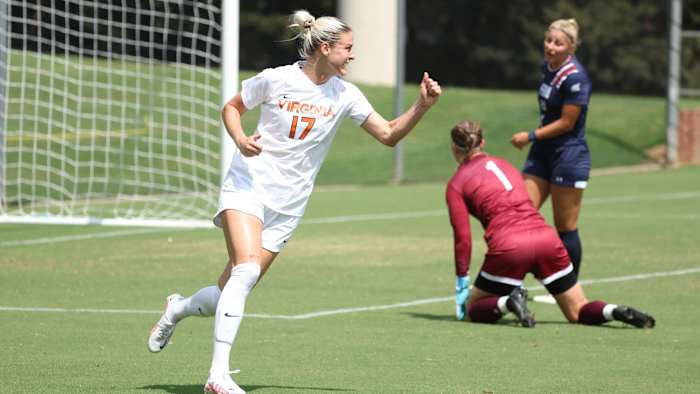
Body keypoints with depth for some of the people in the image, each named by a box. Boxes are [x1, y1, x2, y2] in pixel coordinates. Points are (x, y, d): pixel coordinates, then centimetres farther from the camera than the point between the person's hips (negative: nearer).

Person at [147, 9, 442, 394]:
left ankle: (178, 308, 35)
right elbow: (231, 107, 8)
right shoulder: (275, 79, -7)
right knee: (247, 269, -28)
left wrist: (422, 106, -10)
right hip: (248, 185, -4)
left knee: (230, 294, 1)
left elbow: (389, 134, 5)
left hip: (286, 206, 4)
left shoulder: (345, 95, 2)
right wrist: (241, 141, -12)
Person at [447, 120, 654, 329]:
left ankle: (508, 303, -16)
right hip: (547, 238, 5)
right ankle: (617, 311, -15)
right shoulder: (503, 164, 24)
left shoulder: (456, 185, 8)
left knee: (473, 310, 14)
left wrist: (462, 284, 9)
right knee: (578, 312, 15)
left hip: (509, 248, -5)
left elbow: (462, 237, 2)